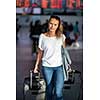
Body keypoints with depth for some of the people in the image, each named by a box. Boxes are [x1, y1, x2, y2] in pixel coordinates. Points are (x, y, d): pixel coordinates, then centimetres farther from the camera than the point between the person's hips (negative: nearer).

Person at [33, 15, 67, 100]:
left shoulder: (61, 37, -2)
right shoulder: (42, 36, -2)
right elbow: (40, 52, 7)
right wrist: (36, 66, 9)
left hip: (59, 67, 0)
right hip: (46, 67, 0)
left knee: (58, 92, -16)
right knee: (49, 90, 9)